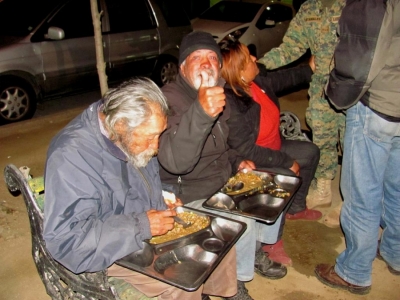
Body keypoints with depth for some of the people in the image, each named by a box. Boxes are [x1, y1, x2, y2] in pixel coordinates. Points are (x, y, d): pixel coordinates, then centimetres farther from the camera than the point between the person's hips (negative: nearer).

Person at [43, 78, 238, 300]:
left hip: (150, 227, 7)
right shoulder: (71, 157, -28)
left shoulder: (132, 140, -5)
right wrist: (140, 226, -31)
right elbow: (65, 239, -31)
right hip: (110, 250, -7)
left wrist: (166, 199, -4)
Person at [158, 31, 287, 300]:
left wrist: (237, 161, 1)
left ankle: (255, 253, 30)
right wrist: (201, 112, -55)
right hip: (189, 197, -8)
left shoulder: (218, 96, 4)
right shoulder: (169, 100, -23)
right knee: (243, 222, -24)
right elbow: (174, 162, -42)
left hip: (225, 181, 9)